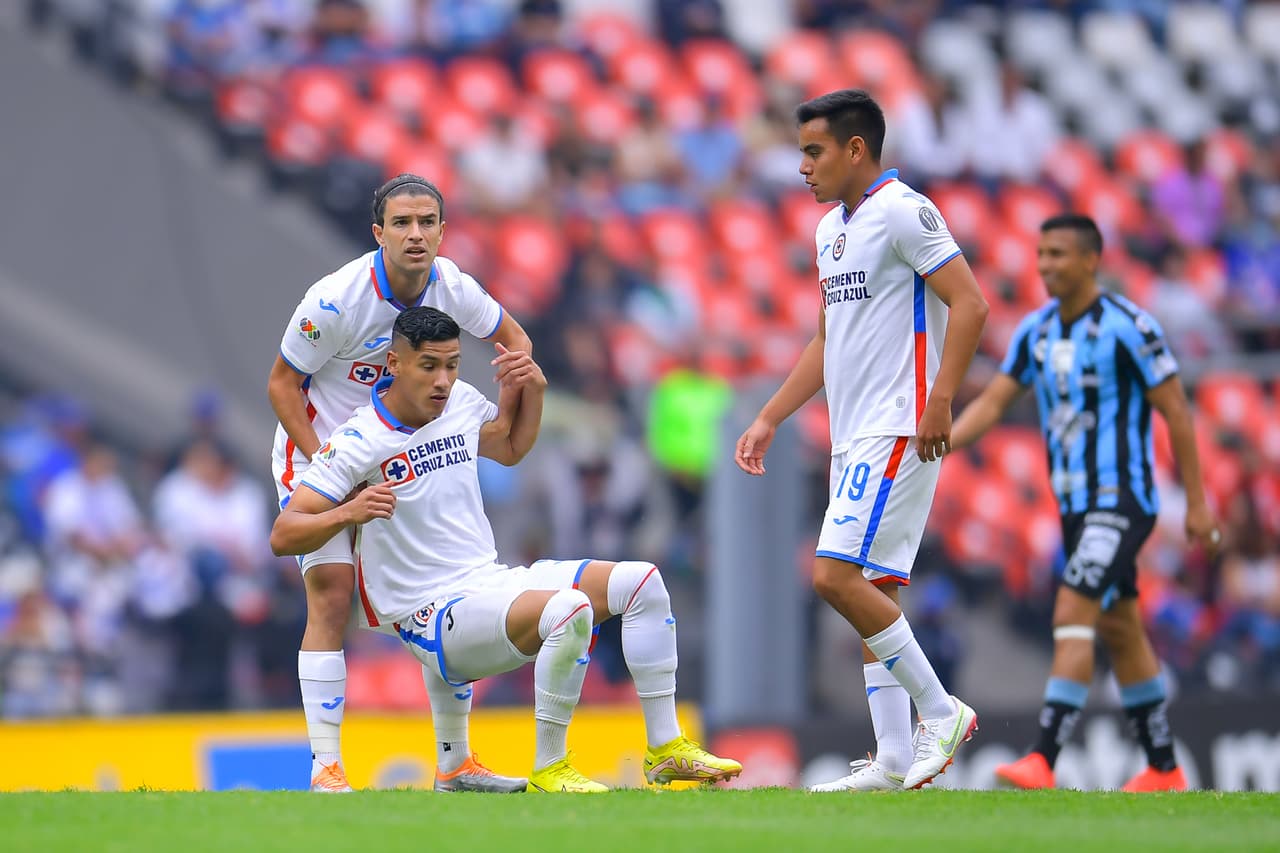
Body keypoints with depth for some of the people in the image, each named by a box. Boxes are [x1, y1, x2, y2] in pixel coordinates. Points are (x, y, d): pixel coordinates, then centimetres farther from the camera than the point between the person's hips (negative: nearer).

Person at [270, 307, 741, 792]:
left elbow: (510, 448, 30)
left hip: (491, 580, 8)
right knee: (569, 609, -33)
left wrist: (533, 389, 11)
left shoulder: (461, 402, 6)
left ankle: (666, 749, 3)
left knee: (640, 582, -3)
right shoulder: (360, 440, -14)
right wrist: (347, 514, -35)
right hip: (431, 617, -8)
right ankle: (548, 769, -20)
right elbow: (282, 537, -17)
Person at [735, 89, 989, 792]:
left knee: (838, 575, -17)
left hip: (899, 431, -9)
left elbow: (970, 304, -17)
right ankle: (895, 762, 7)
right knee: (867, 588, 6)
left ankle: (940, 710, -7)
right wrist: (769, 419, 22)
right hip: (853, 437, 9)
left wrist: (940, 402, -24)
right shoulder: (831, 229, 18)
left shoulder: (903, 212, -10)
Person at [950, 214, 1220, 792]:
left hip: (1121, 500, -8)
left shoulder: (1127, 326, -13)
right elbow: (992, 403, 8)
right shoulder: (1036, 331, 8)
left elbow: (1175, 411, -9)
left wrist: (1196, 501, -9)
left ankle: (1043, 762, -27)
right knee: (1119, 631, 13)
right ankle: (1163, 769, 22)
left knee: (1072, 615, -19)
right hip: (1075, 504, 8)